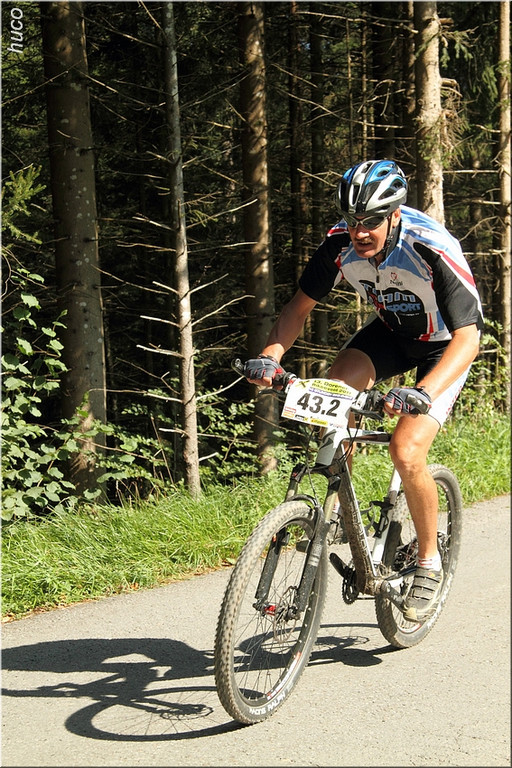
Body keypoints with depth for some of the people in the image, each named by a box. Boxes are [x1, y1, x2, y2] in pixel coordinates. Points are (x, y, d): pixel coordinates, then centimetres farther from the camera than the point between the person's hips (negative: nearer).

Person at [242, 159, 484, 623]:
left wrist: (422, 393, -55)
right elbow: (301, 305, -9)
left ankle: (429, 562, 2)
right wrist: (271, 353, -28)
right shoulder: (340, 244, -21)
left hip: (443, 345, -5)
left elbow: (467, 339, -39)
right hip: (390, 330, 5)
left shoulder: (434, 252, -35)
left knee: (406, 452, -23)